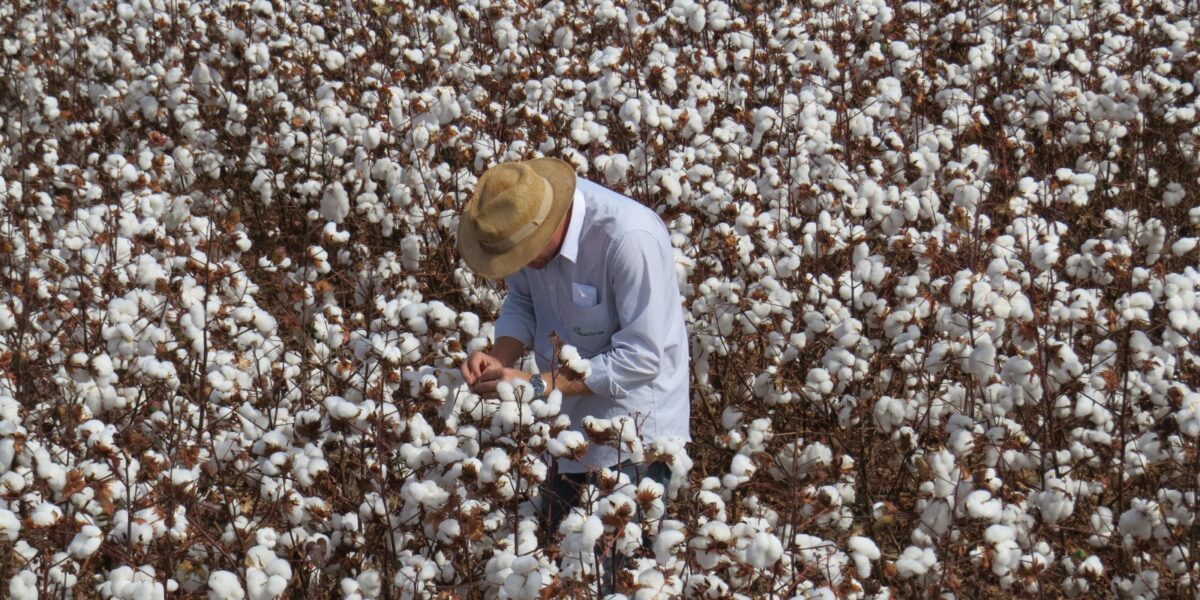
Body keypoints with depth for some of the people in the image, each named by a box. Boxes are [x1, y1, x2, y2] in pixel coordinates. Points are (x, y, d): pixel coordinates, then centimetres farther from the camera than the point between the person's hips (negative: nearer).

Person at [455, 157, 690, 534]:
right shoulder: (525, 215, -11)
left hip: (634, 432, -7)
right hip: (566, 421, 7)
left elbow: (641, 358, -27)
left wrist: (537, 384, -26)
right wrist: (499, 358, -14)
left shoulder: (630, 239, -30)